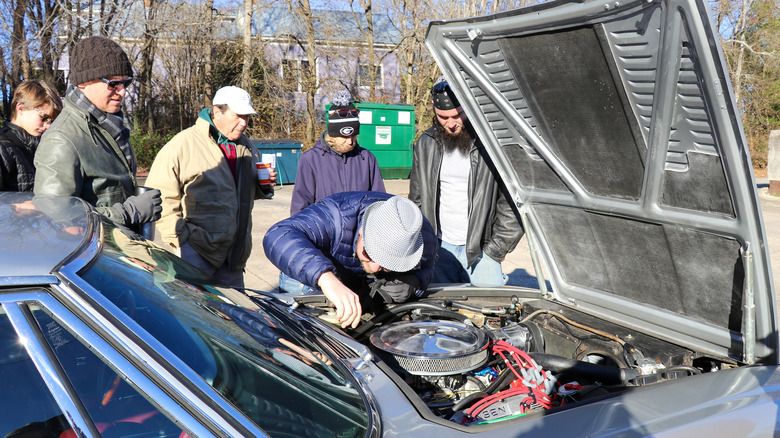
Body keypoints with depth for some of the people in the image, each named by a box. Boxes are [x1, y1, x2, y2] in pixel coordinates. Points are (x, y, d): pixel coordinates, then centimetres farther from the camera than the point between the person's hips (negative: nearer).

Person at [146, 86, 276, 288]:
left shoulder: (246, 147, 15)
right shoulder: (183, 144, -7)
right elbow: (160, 196, -8)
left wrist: (264, 185, 3)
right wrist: (180, 237, -15)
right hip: (196, 250, -6)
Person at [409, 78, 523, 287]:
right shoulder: (426, 144, 6)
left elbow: (512, 206, -5)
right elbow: (416, 200, 15)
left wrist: (496, 250, -6)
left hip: (480, 251, -3)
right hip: (440, 247, 3)